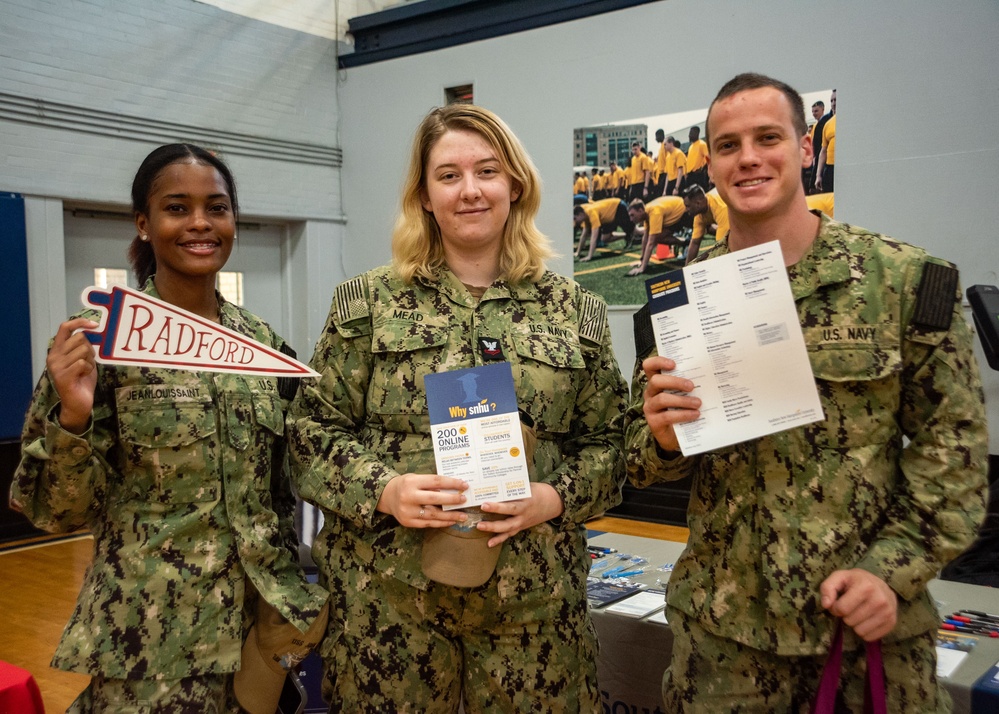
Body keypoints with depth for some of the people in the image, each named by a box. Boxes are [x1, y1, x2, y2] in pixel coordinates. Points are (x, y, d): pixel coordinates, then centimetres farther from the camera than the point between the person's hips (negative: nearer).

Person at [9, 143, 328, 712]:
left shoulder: (264, 342, 3)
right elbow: (58, 511, -8)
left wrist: (294, 595, 13)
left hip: (262, 622, 4)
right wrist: (72, 417, -25)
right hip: (151, 639, -4)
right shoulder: (99, 340, -10)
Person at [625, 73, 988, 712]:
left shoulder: (908, 280, -7)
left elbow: (953, 444, -3)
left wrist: (893, 570, -11)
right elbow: (647, 460, 5)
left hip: (871, 621, -1)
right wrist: (662, 436, -16)